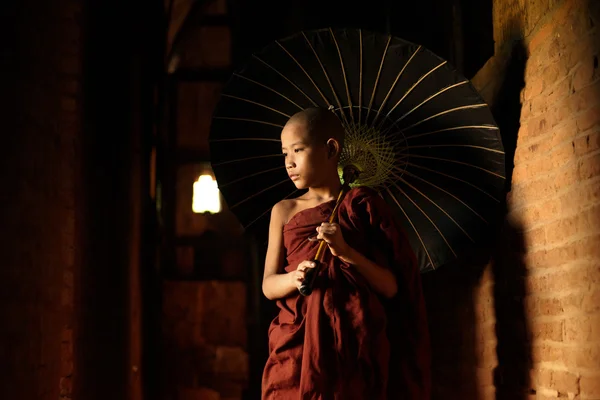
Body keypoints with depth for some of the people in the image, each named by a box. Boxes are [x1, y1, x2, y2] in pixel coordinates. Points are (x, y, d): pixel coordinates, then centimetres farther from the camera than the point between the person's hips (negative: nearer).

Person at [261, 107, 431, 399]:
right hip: (298, 343, 2)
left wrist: (346, 252, -15)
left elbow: (391, 287, -1)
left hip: (356, 344, -2)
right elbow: (268, 285, 7)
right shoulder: (284, 211, 11)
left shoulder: (363, 205, 3)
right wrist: (295, 278, -14)